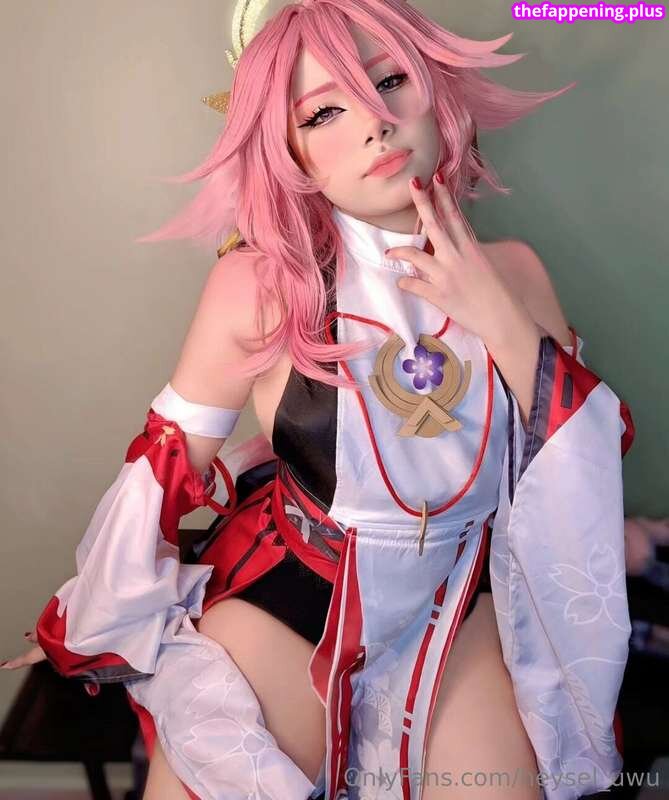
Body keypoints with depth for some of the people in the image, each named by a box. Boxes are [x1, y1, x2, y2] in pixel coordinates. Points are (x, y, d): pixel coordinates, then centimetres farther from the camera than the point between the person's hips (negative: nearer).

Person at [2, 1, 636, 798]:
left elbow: (588, 467, -6)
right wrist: (97, 627, 4)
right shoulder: (257, 285, -19)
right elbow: (169, 462, -7)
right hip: (282, 599, -2)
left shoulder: (511, 272, -8)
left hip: (459, 605, 3)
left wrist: (500, 320, -21)